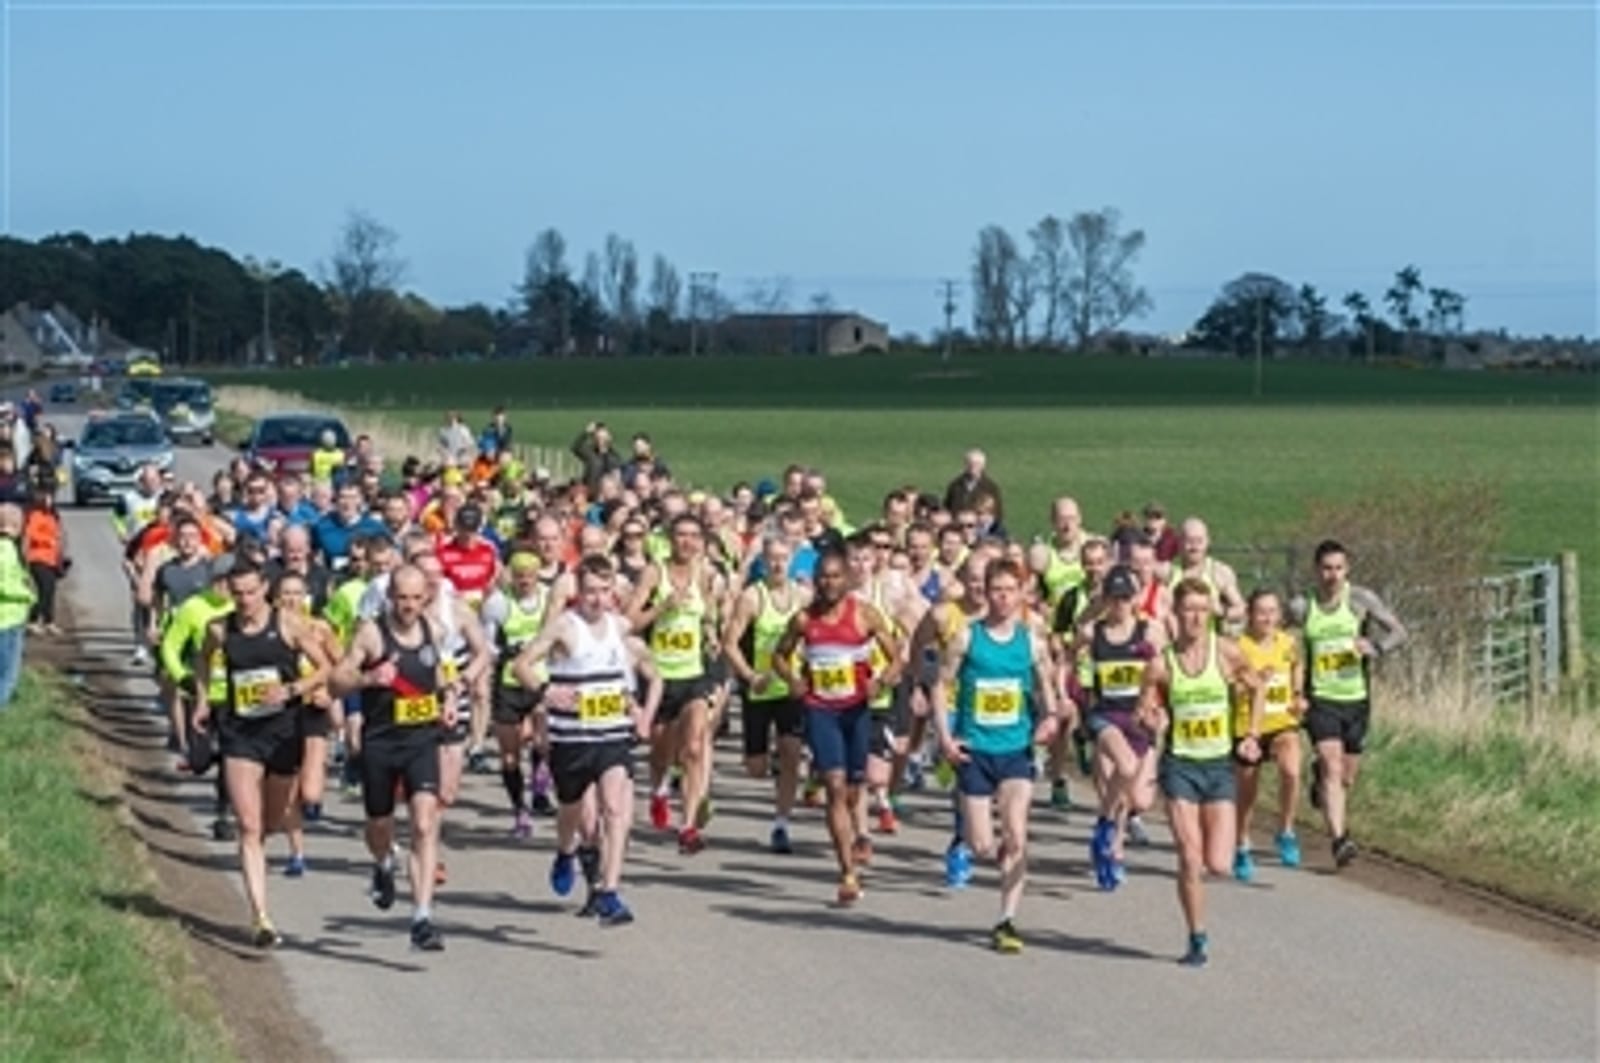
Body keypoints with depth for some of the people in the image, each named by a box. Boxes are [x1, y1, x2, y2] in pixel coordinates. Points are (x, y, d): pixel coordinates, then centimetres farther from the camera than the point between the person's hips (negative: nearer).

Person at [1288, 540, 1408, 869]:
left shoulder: (1361, 600, -4)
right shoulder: (1301, 607, -3)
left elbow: (1400, 632, -7)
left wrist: (1376, 646, -28)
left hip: (1357, 699, 2)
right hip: (1321, 699, -2)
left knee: (1347, 778, 12)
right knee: (1333, 769, -19)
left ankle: (1319, 772, 47)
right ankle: (1339, 839, -23)